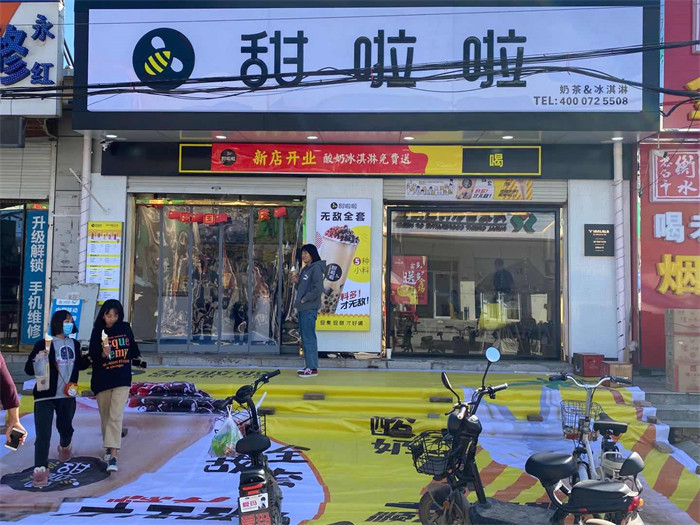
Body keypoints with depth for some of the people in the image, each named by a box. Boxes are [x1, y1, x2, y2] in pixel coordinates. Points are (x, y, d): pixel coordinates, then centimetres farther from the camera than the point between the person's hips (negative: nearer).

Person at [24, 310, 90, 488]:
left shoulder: (75, 344, 7)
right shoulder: (44, 344, -9)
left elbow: (79, 365, 22)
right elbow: (29, 370, -10)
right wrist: (37, 359, -30)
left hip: (67, 395, 5)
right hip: (45, 396, -5)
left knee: (66, 428, 19)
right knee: (43, 433, -9)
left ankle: (65, 446, 51)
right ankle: (40, 469, -3)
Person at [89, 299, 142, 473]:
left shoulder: (125, 328, 3)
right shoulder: (98, 331, -3)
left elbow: (132, 346, 20)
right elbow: (93, 355, -12)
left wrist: (137, 357, 14)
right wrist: (103, 354, -29)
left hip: (122, 380, 0)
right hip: (102, 380, 0)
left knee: (116, 416, -11)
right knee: (105, 417, 14)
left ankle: (113, 456, -16)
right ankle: (108, 446, 36)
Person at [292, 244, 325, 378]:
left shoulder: (316, 268, -11)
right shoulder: (305, 269, 17)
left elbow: (318, 289, -19)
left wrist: (305, 299, -14)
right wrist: (297, 281, 4)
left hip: (310, 309, -10)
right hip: (302, 308, 10)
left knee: (309, 338, -7)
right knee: (305, 338, 13)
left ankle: (313, 368, -2)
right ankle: (309, 365, 20)